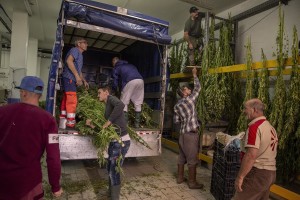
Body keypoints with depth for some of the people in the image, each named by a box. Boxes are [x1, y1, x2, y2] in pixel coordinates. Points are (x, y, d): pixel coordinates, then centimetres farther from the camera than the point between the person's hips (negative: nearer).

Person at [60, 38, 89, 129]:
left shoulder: (80, 55, 27)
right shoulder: (75, 50, -3)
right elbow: (69, 61, -21)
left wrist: (84, 80, 26)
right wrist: (77, 76, -24)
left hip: (71, 79, 10)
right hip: (69, 78, -10)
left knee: (66, 100, 10)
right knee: (72, 101, -13)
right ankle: (70, 124, -11)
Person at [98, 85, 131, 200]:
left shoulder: (111, 99, -9)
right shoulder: (107, 106, 18)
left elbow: (120, 105, -34)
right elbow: (104, 126, 20)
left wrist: (109, 122, -27)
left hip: (121, 141, -10)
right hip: (114, 141, 10)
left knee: (114, 171, -2)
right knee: (110, 168, 20)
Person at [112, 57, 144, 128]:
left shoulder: (116, 68, 23)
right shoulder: (130, 65, 38)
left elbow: (115, 83, 21)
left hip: (130, 81, -5)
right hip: (140, 80, 5)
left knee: (124, 103, 7)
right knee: (138, 103, 12)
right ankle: (137, 123, 13)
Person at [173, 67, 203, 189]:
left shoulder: (177, 106, 8)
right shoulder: (190, 99, -10)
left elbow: (176, 121, 9)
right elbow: (198, 88, 1)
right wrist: (194, 75, 12)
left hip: (183, 134, 7)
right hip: (191, 134, -7)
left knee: (182, 157, 16)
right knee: (192, 159, 1)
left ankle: (180, 178, 27)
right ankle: (192, 183, 11)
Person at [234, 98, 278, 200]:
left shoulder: (255, 127, -18)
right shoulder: (270, 127, 11)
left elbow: (251, 155, -25)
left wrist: (240, 176, -21)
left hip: (257, 172, -9)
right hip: (270, 172, 9)